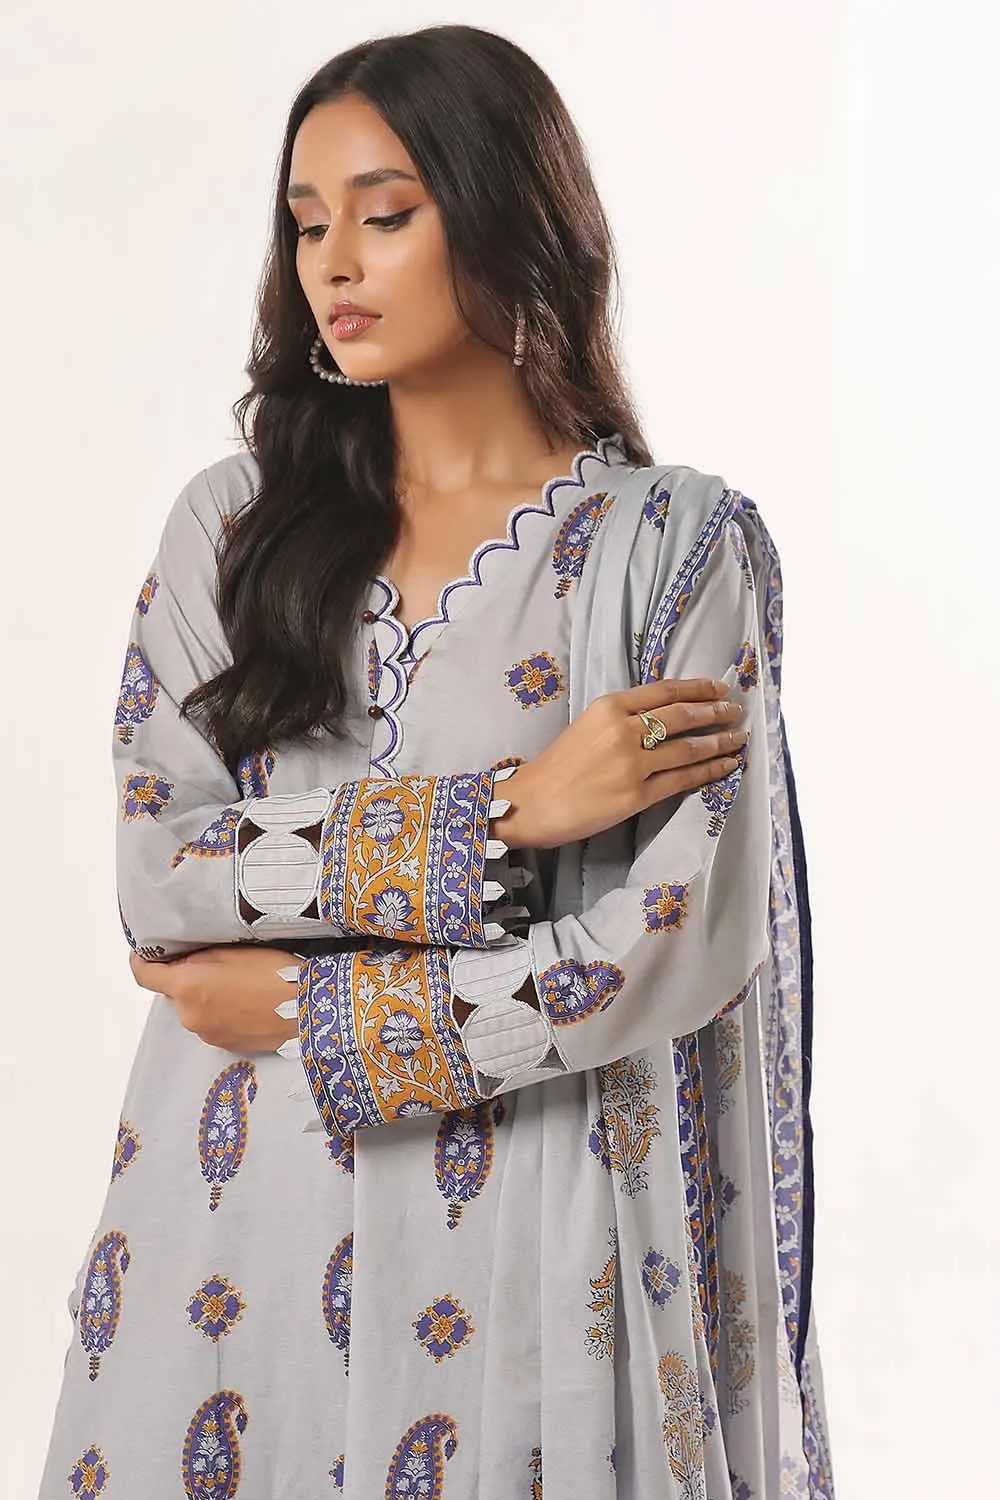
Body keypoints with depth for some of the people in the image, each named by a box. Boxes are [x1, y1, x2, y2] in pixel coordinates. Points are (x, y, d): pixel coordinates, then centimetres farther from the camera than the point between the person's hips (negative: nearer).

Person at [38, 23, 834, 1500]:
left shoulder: (679, 543, -5)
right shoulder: (233, 521, 4)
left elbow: (683, 938, -13)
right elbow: (155, 872, -6)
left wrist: (307, 1011, -9)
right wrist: (499, 811, -15)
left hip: (520, 1229, -3)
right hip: (235, 1219, 3)